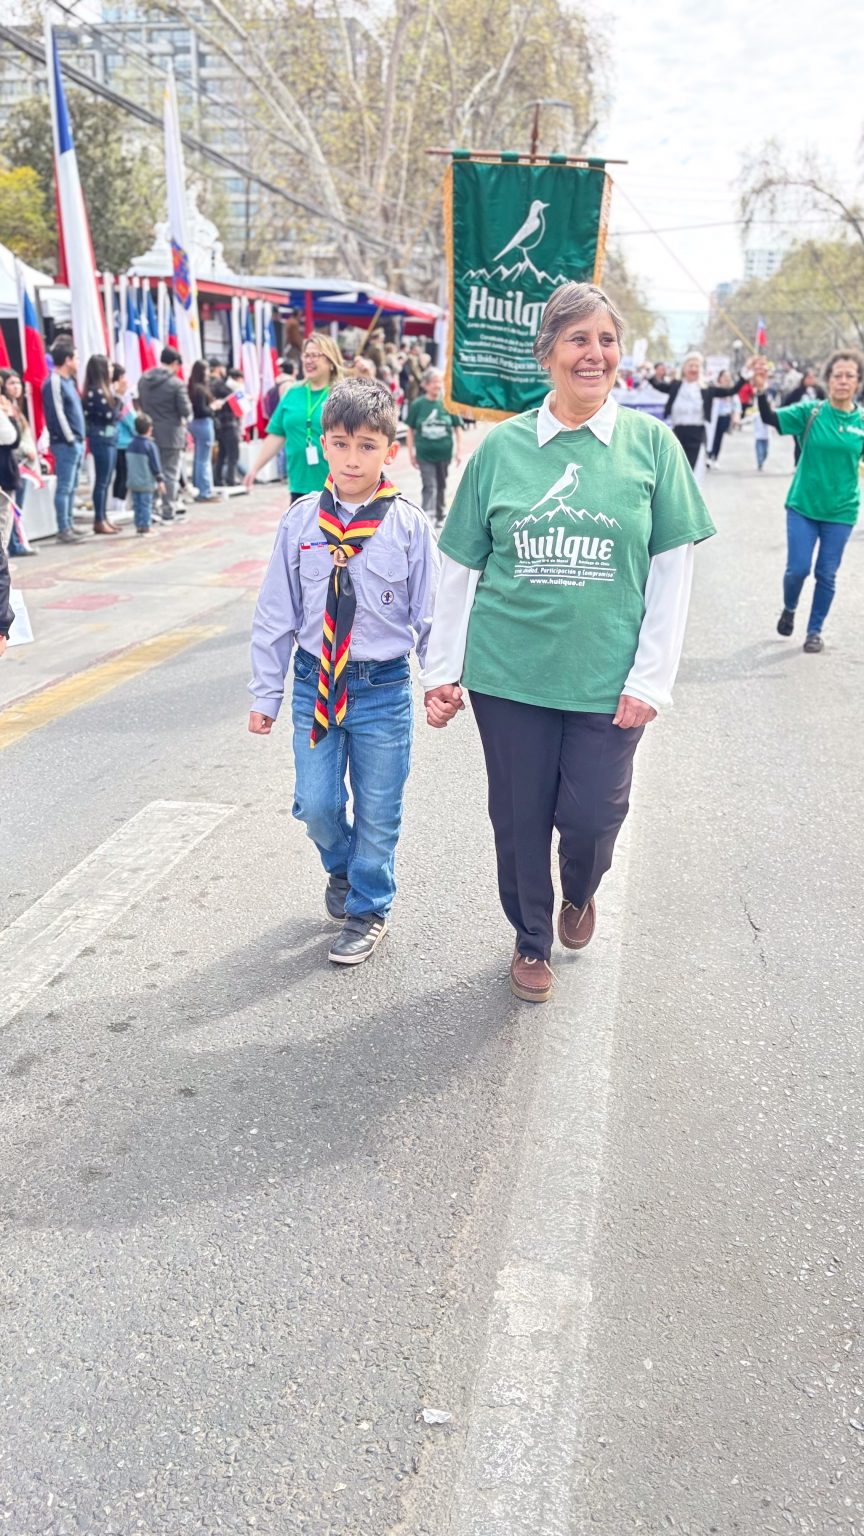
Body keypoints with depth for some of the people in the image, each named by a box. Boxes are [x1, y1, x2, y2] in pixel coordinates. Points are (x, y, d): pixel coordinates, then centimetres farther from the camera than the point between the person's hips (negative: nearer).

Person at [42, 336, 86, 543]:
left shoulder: (69, 381, 16)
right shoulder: (53, 382, -13)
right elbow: (57, 414, -17)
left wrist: (81, 439, 15)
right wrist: (70, 439, -14)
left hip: (76, 442, 9)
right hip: (65, 444, -9)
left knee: (72, 487, 13)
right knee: (64, 487, -7)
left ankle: (70, 525, 21)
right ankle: (63, 529, -5)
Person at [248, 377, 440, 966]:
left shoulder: (409, 524, -6)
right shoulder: (301, 520, -1)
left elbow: (431, 612, 0)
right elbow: (276, 613, 4)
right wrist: (266, 694, 6)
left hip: (383, 687, -1)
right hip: (315, 682, 2)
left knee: (377, 813, 8)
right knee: (316, 805, 5)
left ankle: (368, 907, 32)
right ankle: (342, 869, 39)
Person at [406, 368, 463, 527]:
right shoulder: (417, 404, -7)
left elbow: (457, 427, 2)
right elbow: (411, 429, 2)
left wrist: (459, 450, 1)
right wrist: (411, 452, 2)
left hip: (444, 453, 2)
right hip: (425, 454, -2)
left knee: (441, 485, 15)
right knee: (429, 486, -9)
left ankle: (440, 516, 32)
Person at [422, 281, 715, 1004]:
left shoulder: (650, 442, 0)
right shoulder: (502, 445, 1)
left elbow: (673, 571, -1)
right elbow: (460, 568, 5)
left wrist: (651, 678, -7)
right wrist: (442, 670, 3)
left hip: (606, 677, 0)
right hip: (509, 671, 1)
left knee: (591, 816, 3)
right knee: (519, 817, 10)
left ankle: (581, 894, 40)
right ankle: (532, 940, 36)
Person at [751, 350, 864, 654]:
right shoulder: (810, 411, -7)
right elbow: (771, 418, -20)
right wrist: (761, 391, -37)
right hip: (803, 505, -1)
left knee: (826, 575, 7)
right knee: (798, 568, -2)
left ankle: (815, 631, 25)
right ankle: (789, 609, 31)